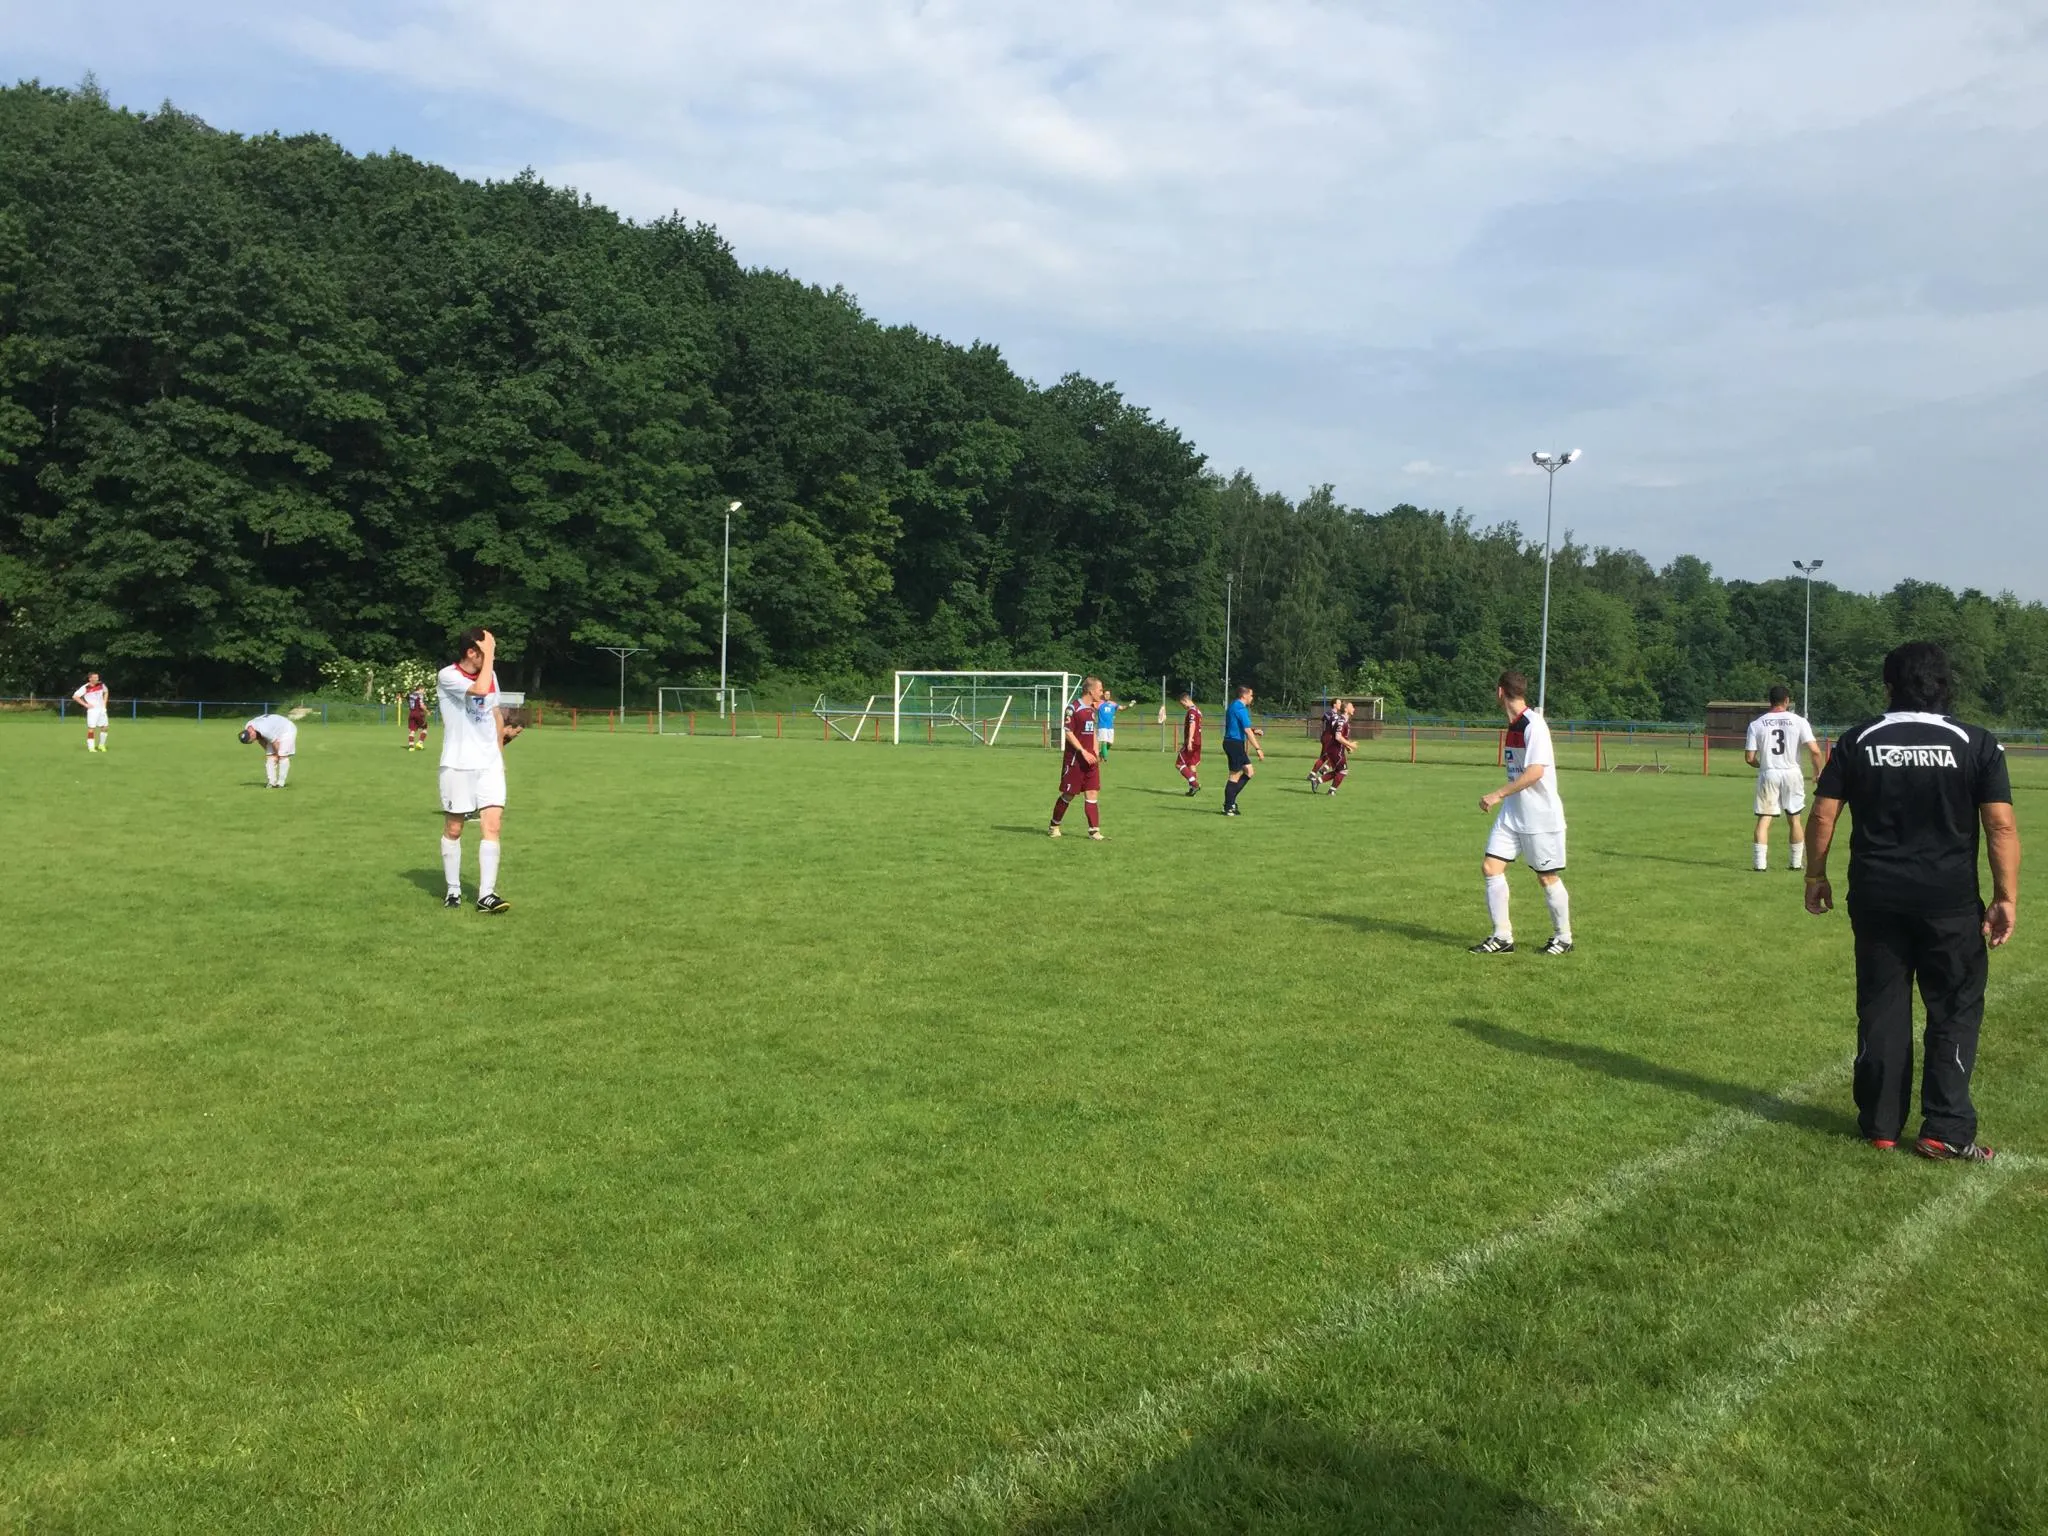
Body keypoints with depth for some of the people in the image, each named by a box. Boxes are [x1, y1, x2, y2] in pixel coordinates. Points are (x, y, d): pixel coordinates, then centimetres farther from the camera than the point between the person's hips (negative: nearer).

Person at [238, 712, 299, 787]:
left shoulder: (265, 730, -39)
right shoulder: (247, 728, -11)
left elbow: (275, 742, -25)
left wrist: (277, 755, -8)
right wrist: (267, 751, 7)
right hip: (275, 732, 9)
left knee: (282, 756, -15)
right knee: (270, 756, -2)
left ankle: (280, 783, -11)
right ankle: (271, 782, -3)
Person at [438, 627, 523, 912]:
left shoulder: (490, 673, 9)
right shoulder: (447, 676, -12)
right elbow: (479, 689, -30)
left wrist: (504, 731, 13)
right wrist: (489, 654, -22)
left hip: (490, 763, 5)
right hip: (458, 765, -5)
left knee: (493, 825, -7)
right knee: (453, 828, 7)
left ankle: (486, 894, -8)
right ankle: (453, 890, 21)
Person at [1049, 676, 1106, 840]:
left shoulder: (1092, 709, 11)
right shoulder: (1074, 708, -13)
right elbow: (1068, 733, -15)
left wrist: (1095, 753, 12)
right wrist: (1083, 752, -19)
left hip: (1089, 757, 7)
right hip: (1074, 758, -7)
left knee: (1092, 793, 0)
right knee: (1068, 795, 4)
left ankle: (1094, 831, -1)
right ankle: (1054, 826, 21)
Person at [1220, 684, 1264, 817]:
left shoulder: (1233, 706, 16)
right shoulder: (1241, 708, -15)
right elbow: (1247, 731, -19)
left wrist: (1254, 732, 18)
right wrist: (1258, 748, -18)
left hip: (1232, 742, 10)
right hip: (1235, 743, -10)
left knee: (1249, 771, 12)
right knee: (1235, 775, -4)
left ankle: (1230, 800, 11)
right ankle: (1228, 807, 1)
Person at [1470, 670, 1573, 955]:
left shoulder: (1534, 725, -18)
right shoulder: (1513, 725, 9)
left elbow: (1535, 771, -27)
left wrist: (1498, 795, -26)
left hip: (1541, 816, -8)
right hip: (1512, 814, 8)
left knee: (1547, 877, 4)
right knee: (1490, 867, 0)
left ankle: (1563, 939, 21)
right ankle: (1502, 937, 6)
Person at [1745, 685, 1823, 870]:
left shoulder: (1756, 724, -2)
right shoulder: (1798, 721, -3)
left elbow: (1749, 758, -4)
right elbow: (1815, 751, -11)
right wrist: (1818, 772, 6)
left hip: (1768, 774, -1)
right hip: (1791, 773, 1)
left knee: (1764, 819, 2)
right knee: (1794, 819, 14)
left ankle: (1760, 862, -6)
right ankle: (1797, 862, 21)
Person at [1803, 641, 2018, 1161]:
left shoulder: (1858, 741, 1)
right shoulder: (1976, 743, -3)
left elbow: (1823, 815, 1)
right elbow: (2001, 825, -7)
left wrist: (1816, 875, 12)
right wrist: (2006, 897, -3)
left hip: (1877, 899, 2)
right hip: (1950, 903, -2)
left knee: (1882, 1011, 10)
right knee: (1955, 1012, 8)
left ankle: (1880, 1125, 17)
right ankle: (1945, 1131, 6)